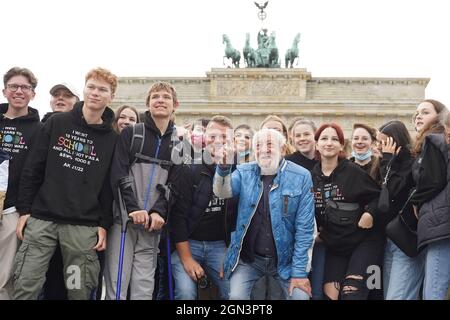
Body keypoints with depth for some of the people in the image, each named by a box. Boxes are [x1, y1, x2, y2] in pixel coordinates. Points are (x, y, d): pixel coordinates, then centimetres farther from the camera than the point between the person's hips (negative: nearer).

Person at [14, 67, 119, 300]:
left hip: (84, 226, 0)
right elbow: (33, 169, 5)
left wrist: (104, 225, 0)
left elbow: (110, 186, 6)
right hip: (41, 219, 0)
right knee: (25, 287, -3)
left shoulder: (112, 139, 6)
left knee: (79, 292, 2)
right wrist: (24, 209, 1)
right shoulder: (56, 123, 5)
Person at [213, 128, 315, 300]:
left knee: (301, 296, -11)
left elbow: (304, 227, -8)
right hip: (248, 258, 1)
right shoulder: (244, 172, 0)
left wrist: (299, 272, -10)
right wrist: (223, 167, -38)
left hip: (285, 258, -1)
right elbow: (223, 192, -18)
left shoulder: (301, 177, -8)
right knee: (236, 296, -14)